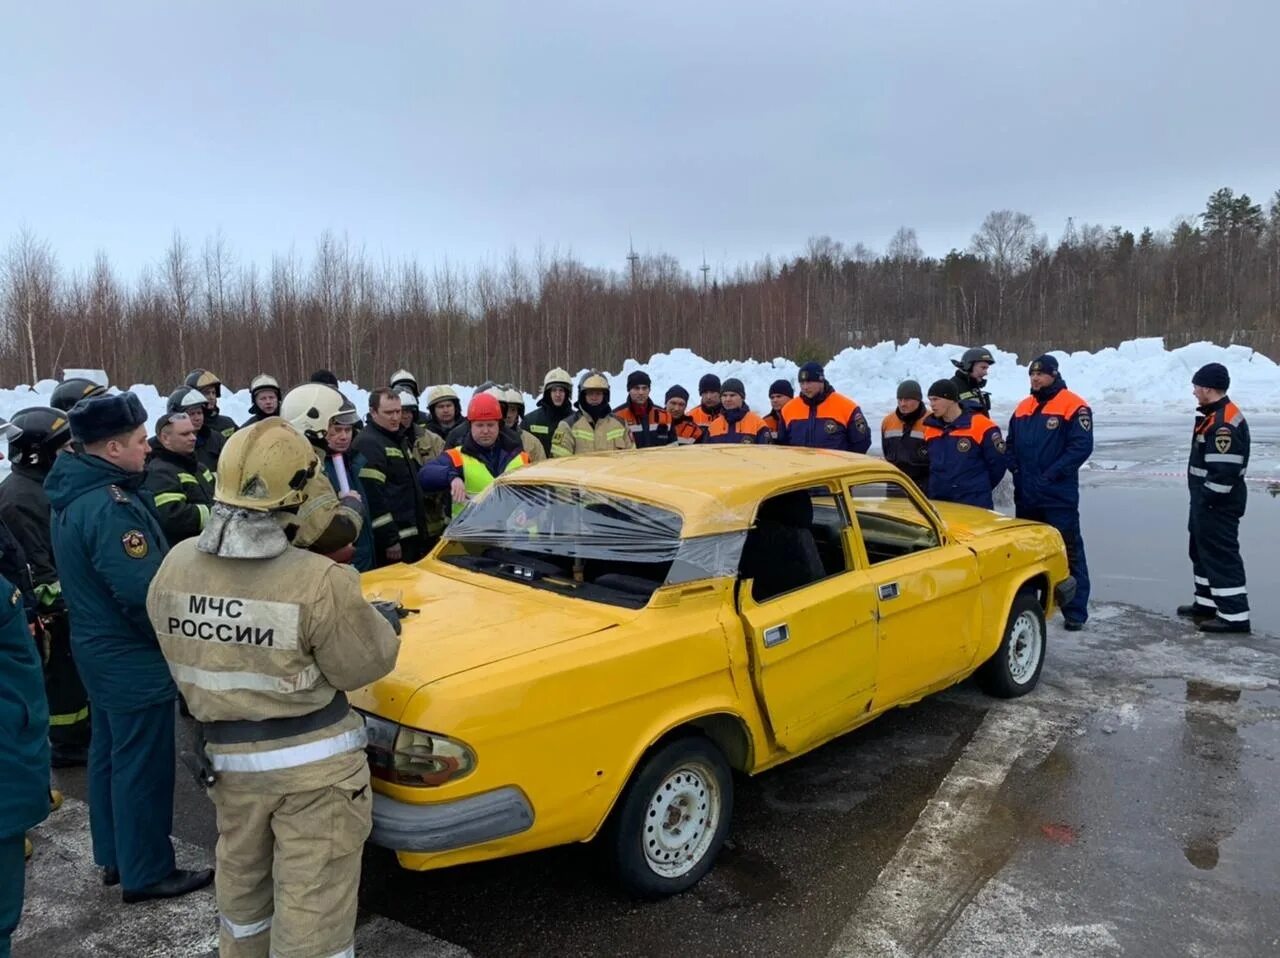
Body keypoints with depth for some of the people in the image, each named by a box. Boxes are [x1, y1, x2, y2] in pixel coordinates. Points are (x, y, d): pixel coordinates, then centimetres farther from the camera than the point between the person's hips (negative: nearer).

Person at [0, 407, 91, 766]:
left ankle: (84, 733, 35)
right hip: (51, 611, -10)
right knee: (62, 676, 4)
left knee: (79, 673, 20)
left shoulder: (48, 483, 10)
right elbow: (31, 567, -25)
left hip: (70, 602, 10)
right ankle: (68, 745, 18)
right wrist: (59, 604, -21)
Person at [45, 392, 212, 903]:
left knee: (109, 754, 20)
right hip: (132, 658, -10)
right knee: (142, 766, 2)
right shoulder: (110, 506, -27)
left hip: (98, 647, 10)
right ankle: (147, 871, 15)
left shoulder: (74, 494, 6)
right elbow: (143, 594, -28)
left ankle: (114, 856, 34)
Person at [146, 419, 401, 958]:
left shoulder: (174, 568, -9)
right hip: (313, 761, -5)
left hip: (228, 756, 6)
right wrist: (385, 626, 6)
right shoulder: (320, 582, -27)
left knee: (241, 883, 28)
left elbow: (183, 662, 4)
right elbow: (361, 667, -14)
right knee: (312, 903, 8)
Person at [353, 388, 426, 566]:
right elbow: (373, 497, -21)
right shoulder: (369, 444, -15)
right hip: (391, 539, -10)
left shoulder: (399, 439, 17)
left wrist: (420, 527, 22)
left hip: (410, 534, 10)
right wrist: (389, 539, -22)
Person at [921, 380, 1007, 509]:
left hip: (975, 507, -5)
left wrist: (980, 488, 7)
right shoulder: (930, 429, 8)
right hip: (939, 504, 5)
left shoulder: (981, 426, -10)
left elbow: (998, 461, -3)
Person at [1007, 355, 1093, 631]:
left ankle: (1075, 612, 5)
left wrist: (1051, 474, -19)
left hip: (1059, 497, -7)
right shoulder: (1023, 408, 12)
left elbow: (1082, 446, -16)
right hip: (1025, 496, 7)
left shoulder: (1073, 406, -9)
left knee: (1069, 553, -1)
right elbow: (1010, 443, 19)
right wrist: (1016, 468, 2)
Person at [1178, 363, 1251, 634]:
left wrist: (1208, 498, -20)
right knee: (1202, 550, 19)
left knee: (1222, 556, -7)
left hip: (1219, 504, -11)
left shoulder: (1225, 423, -23)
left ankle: (1234, 615, -2)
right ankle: (1207, 603, 30)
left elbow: (1225, 468, -27)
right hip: (1207, 500, 11)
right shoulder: (1214, 415, 13)